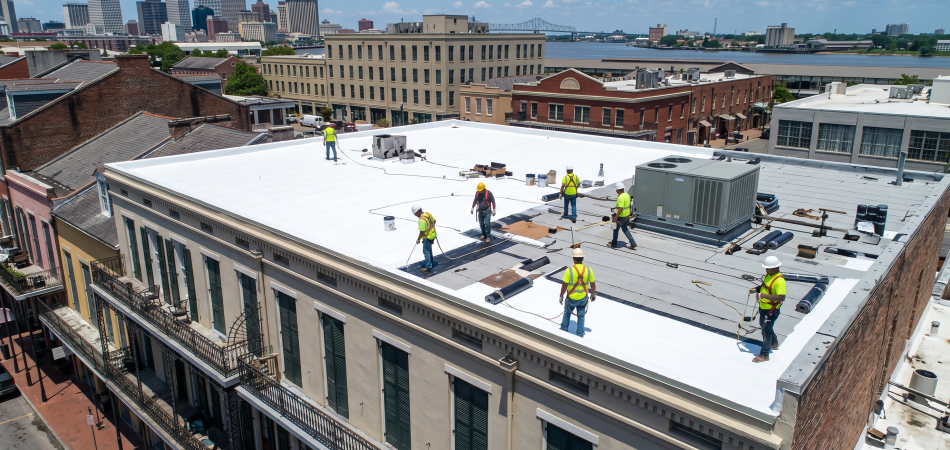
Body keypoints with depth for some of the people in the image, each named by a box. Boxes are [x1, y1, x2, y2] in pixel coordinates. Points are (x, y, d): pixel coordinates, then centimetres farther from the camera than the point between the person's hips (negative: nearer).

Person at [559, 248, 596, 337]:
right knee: (581, 316, 20)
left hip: (571, 298, -2)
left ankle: (564, 329, 43)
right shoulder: (589, 270, -13)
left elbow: (564, 286, -17)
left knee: (567, 313, 24)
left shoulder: (569, 270, -22)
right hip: (583, 298, 2)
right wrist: (593, 294, 16)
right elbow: (593, 285, -2)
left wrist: (561, 296, -3)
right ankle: (580, 334, 29)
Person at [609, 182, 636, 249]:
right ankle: (633, 243, 14)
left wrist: (615, 217, -29)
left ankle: (614, 244, 25)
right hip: (627, 215, 9)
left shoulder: (621, 197, -26)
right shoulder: (627, 195, 4)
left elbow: (620, 209, -31)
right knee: (625, 229, 19)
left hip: (621, 217, -9)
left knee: (616, 229, 10)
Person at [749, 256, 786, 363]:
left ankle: (764, 355, 15)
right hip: (763, 307, 10)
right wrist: (756, 289, -2)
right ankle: (774, 343, 52)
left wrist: (763, 295, -39)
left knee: (766, 331, 1)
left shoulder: (779, 281, -28)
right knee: (764, 326, 28)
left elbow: (781, 297, -36)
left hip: (771, 310, -10)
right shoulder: (768, 275, 1)